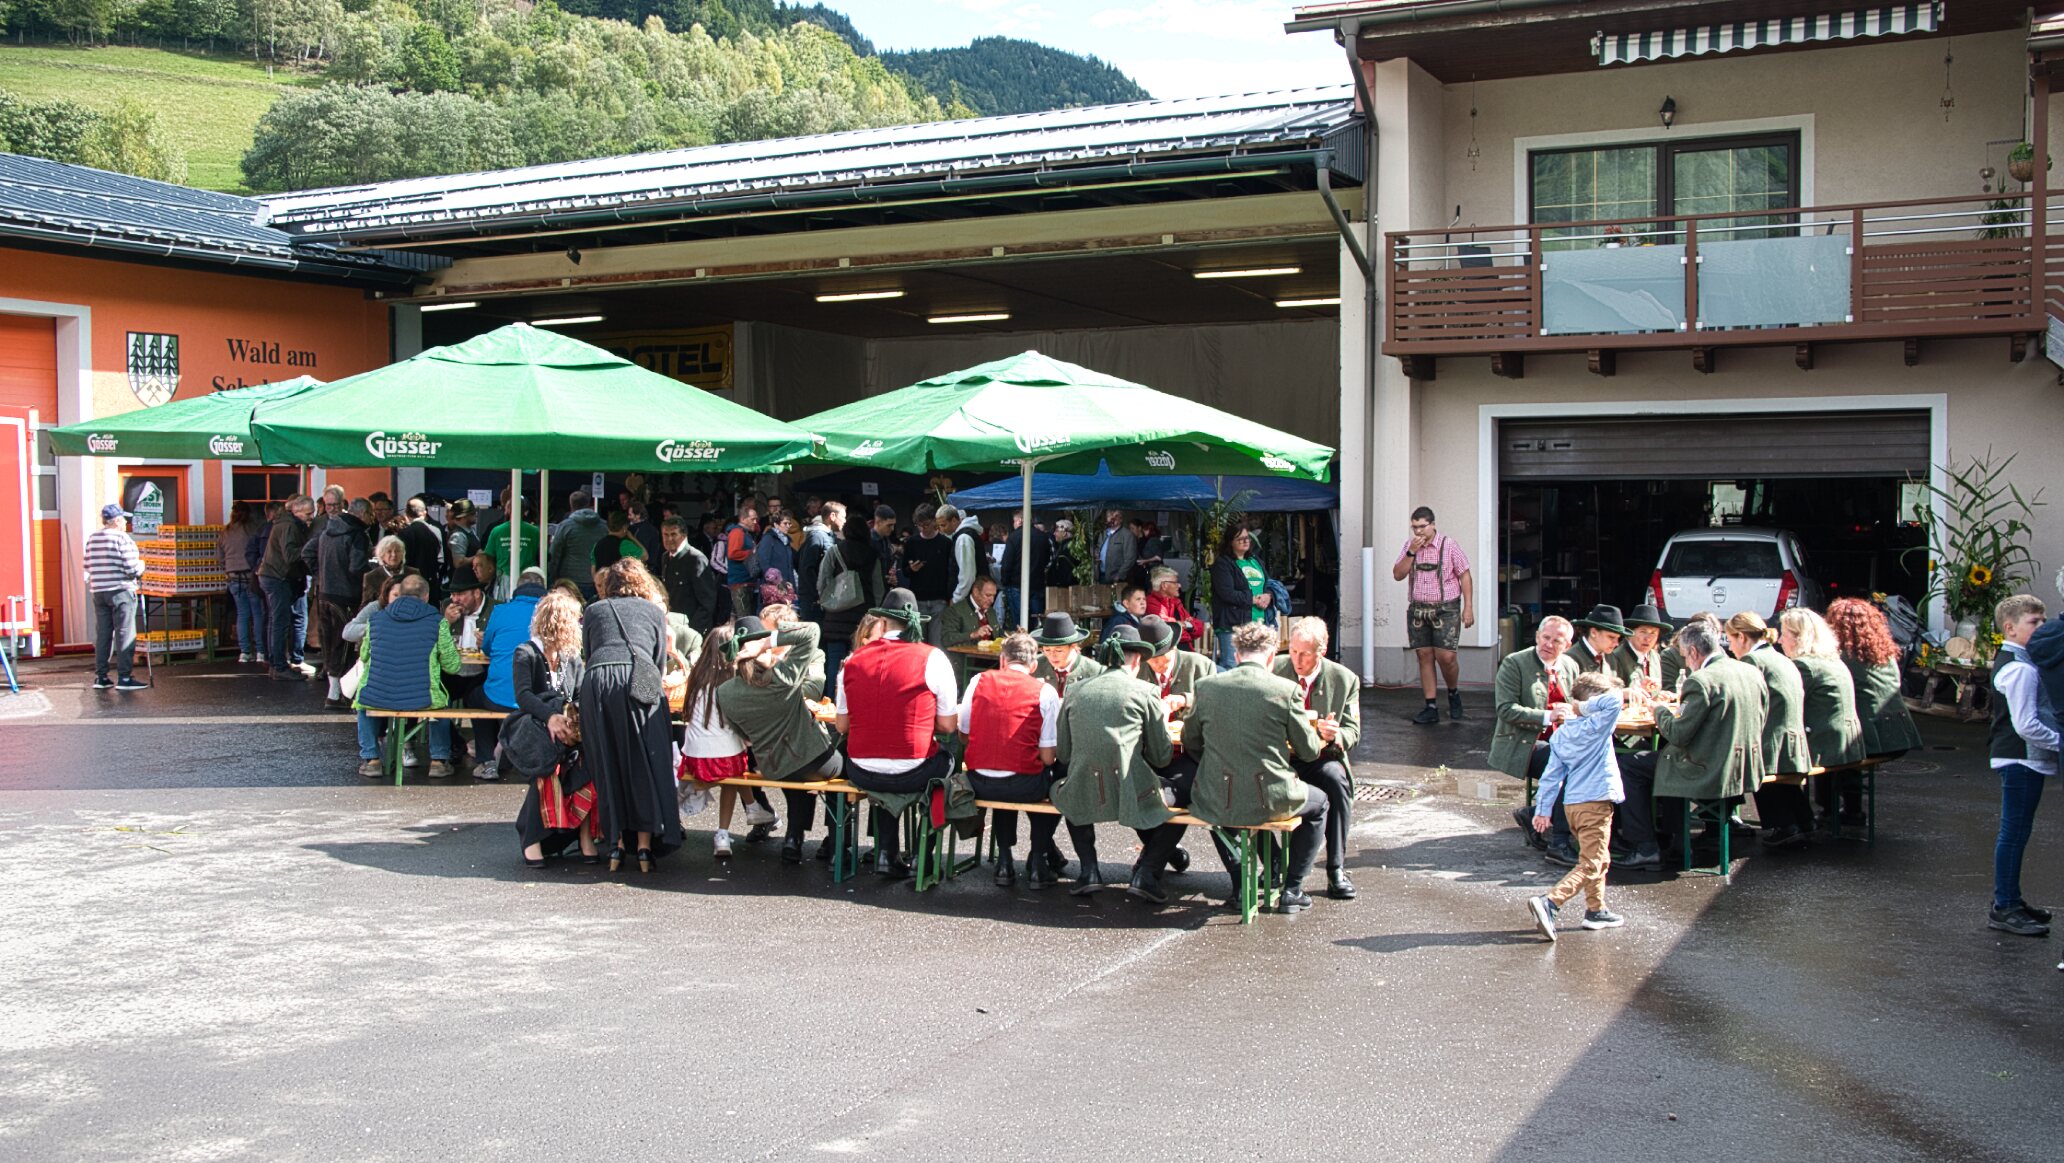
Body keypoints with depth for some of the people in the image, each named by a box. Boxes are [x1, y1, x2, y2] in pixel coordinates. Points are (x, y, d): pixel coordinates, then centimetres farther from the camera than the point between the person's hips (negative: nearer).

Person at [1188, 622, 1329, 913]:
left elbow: (1190, 742, 10)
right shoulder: (1286, 690, -9)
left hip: (1217, 802, 3)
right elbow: (1310, 750, 0)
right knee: (1318, 803, 29)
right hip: (1270, 800, -2)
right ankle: (1292, 889, 24)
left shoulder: (1206, 686, -2)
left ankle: (1240, 885, 34)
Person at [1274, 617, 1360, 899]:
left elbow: (1353, 731, 3)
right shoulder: (1274, 671, -1)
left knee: (1337, 780, -32)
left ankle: (1336, 870, -22)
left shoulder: (1344, 679, 1)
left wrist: (1337, 735, -21)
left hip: (1322, 757, 0)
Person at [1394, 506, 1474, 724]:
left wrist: (1468, 607, -8)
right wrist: (1411, 553, -11)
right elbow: (1397, 575, 2)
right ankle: (1430, 708, 7)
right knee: (1425, 657, 3)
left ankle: (1453, 693, 19)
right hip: (1418, 609, 4)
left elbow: (1465, 577, -2)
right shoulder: (1409, 545, 6)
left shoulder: (1449, 546, -5)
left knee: (1445, 657, -10)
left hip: (1445, 609, -4)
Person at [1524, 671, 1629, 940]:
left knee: (1600, 860, 24)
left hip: (1572, 803, 8)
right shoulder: (1596, 727, -11)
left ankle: (1596, 911, 30)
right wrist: (1588, 707, -13)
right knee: (1590, 865, -9)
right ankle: (1548, 903, -24)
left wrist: (1543, 809, 13)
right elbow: (1614, 700, -26)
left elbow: (1552, 775, 10)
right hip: (1596, 803, -8)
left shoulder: (1560, 735, 9)